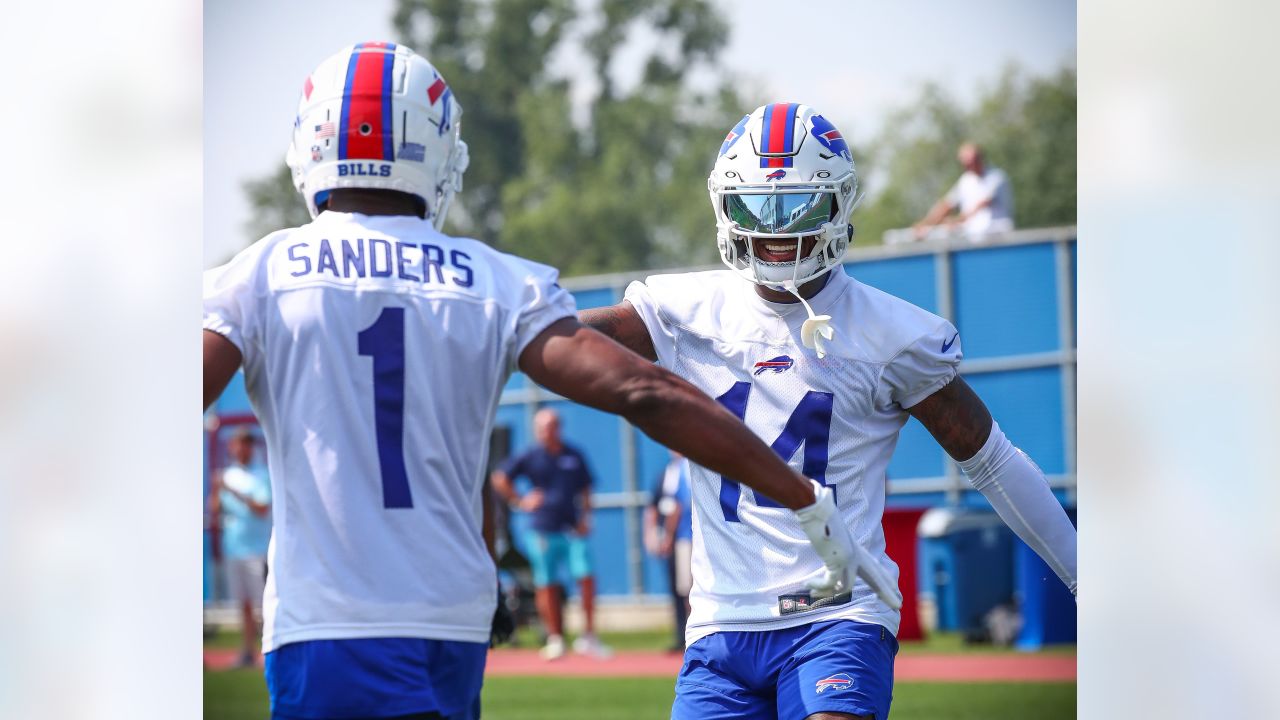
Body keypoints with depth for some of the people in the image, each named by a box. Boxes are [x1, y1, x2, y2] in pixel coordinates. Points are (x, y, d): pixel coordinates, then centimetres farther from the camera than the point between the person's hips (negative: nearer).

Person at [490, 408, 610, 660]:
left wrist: (585, 518, 4)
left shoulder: (574, 456, 9)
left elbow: (585, 490, 17)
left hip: (573, 529, 1)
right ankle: (555, 638, 10)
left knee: (586, 578, -10)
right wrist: (520, 501, 1)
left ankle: (588, 636, -4)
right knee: (547, 585, 1)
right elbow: (499, 478, 8)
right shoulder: (530, 457, 2)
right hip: (543, 532, -1)